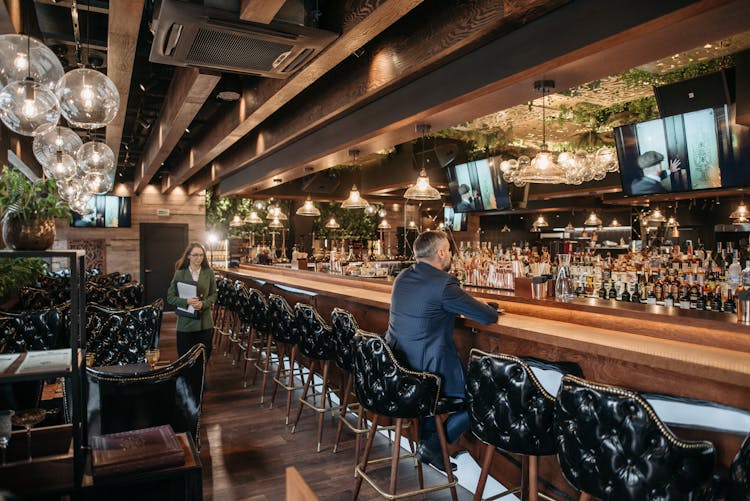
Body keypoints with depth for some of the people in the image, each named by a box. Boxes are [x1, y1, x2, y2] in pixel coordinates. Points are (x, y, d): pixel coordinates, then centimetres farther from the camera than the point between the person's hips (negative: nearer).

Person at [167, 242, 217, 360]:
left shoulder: (209, 273, 0)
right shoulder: (179, 274, -4)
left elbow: (213, 295, 5)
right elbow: (170, 297, -2)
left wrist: (203, 303, -15)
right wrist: (186, 301, -19)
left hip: (205, 323, 2)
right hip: (185, 323, -1)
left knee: (204, 358, 10)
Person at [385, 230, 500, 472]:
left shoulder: (402, 278, 6)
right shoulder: (443, 283, -19)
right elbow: (489, 317, -14)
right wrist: (489, 308, 10)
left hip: (396, 367, 8)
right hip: (427, 369, -8)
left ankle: (426, 440, 34)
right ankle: (432, 446, 9)